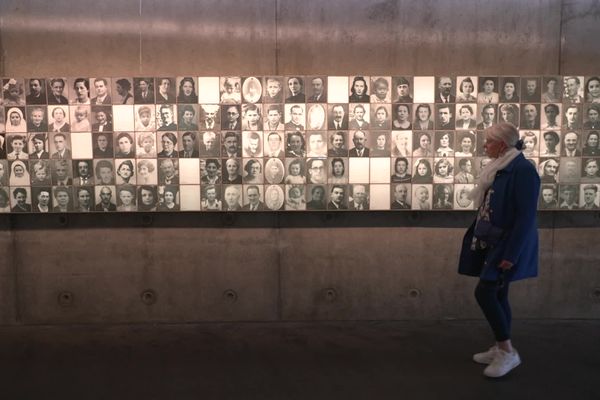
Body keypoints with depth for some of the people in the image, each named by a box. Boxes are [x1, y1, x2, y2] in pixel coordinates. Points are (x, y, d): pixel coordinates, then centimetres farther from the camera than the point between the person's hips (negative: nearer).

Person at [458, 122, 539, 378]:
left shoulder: (523, 170, -18)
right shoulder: (499, 169, 10)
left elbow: (526, 216, -22)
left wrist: (511, 253, -24)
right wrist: (474, 238, 17)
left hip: (508, 245, -9)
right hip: (493, 243, 9)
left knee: (485, 292, -11)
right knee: (497, 295, 12)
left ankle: (508, 352, 1)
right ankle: (500, 349, 23)